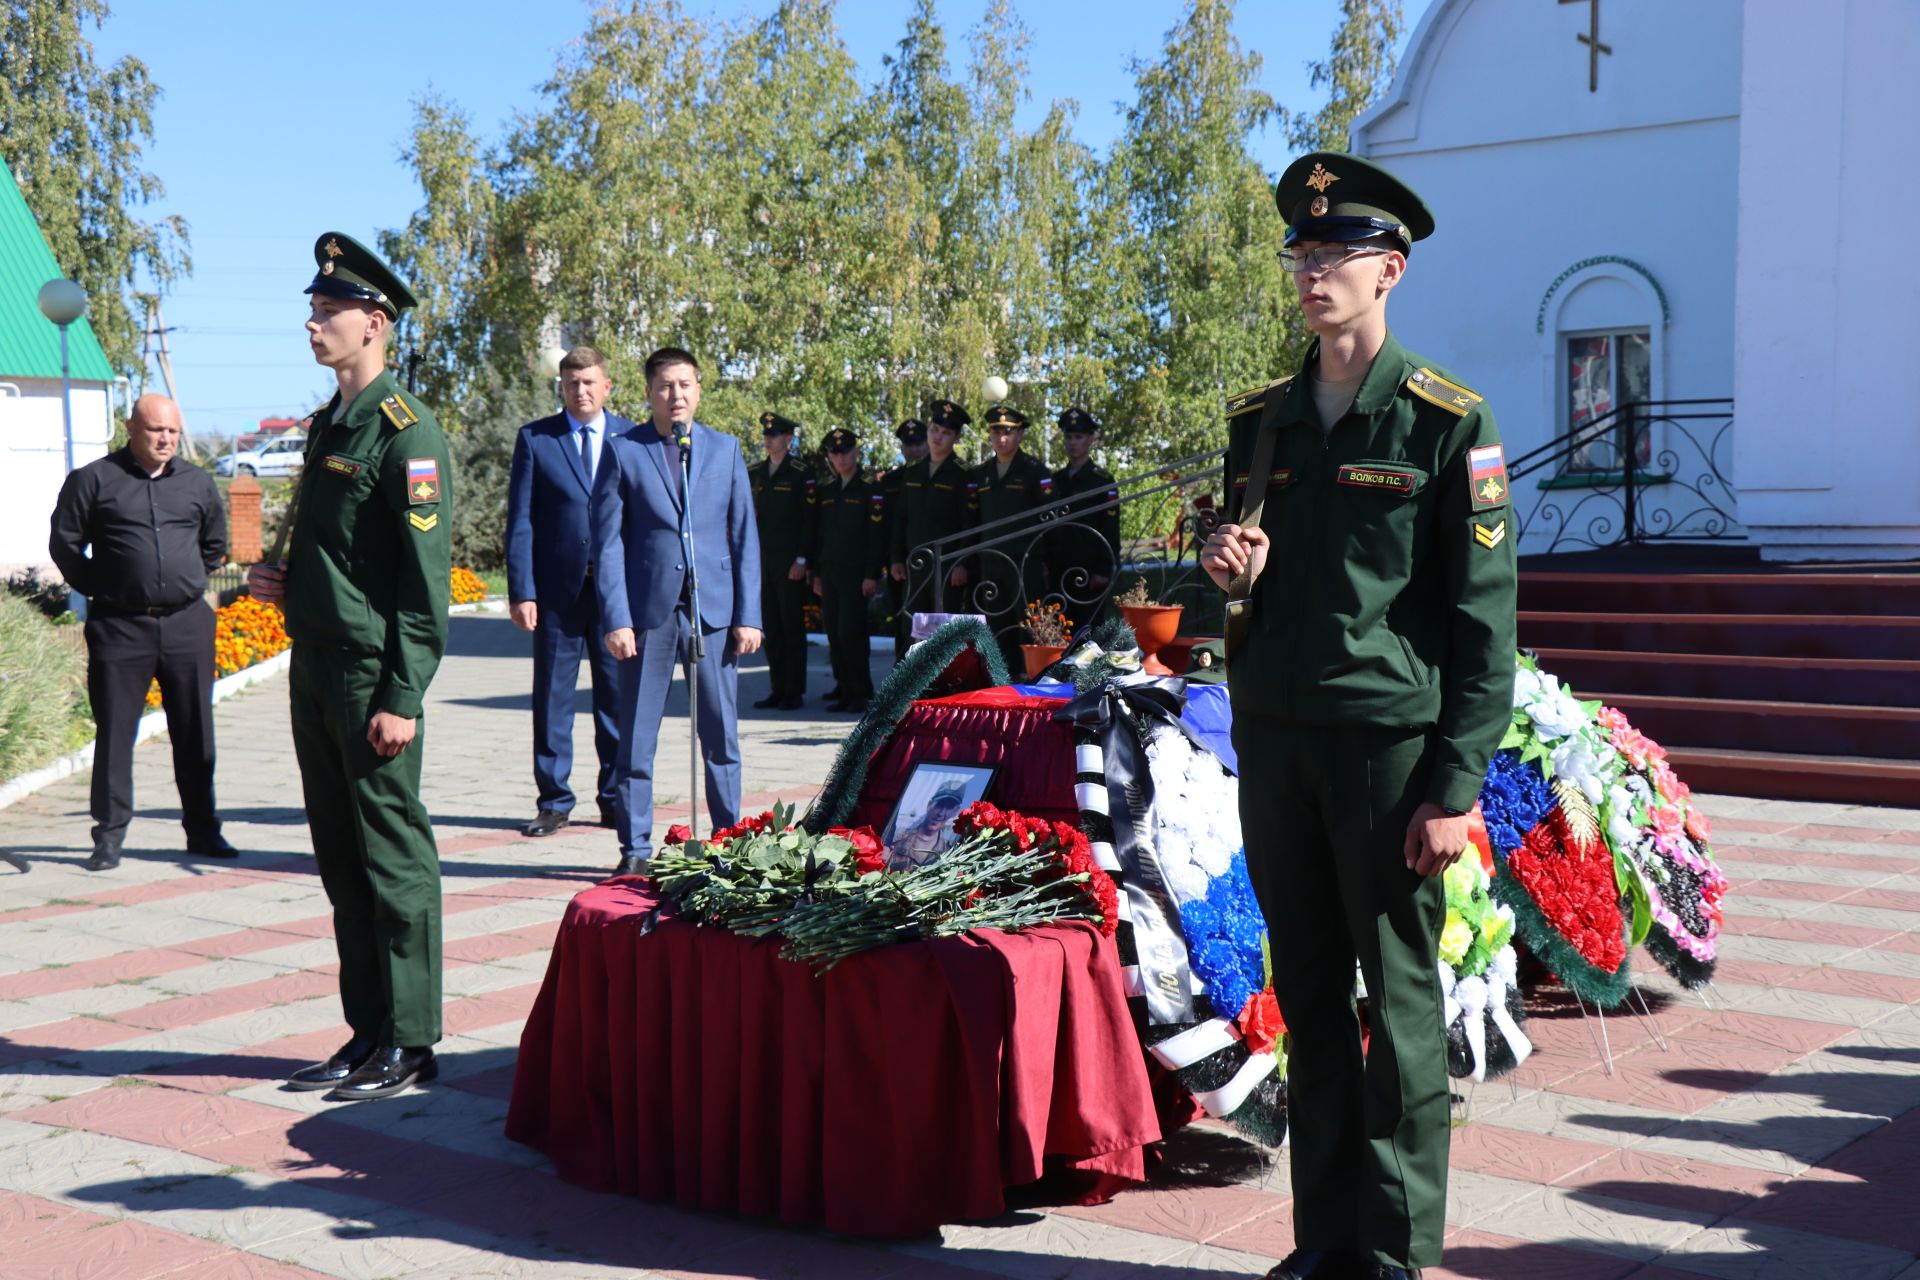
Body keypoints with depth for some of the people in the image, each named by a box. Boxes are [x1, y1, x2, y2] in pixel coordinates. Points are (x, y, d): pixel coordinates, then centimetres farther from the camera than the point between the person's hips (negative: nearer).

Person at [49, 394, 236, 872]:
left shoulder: (197, 483, 10)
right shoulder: (93, 480, -1)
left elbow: (215, 544, 25)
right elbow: (64, 543, 5)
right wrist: (98, 589, 5)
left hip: (188, 623, 3)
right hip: (120, 626, -3)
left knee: (195, 733, 7)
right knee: (114, 733, 0)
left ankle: (202, 830, 16)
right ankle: (109, 835, 8)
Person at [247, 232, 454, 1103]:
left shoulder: (405, 433, -11)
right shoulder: (328, 424, 16)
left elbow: (426, 575, -15)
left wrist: (402, 697, -19)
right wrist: (284, 583, 7)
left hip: (372, 677, -9)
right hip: (313, 669, 9)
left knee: (394, 861, -1)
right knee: (341, 860, 13)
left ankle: (411, 1046, 7)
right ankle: (368, 1033, 22)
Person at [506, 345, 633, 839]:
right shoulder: (534, 439, 5)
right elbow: (520, 521, 2)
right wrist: (521, 591, -6)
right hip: (557, 588, -1)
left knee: (618, 696, 5)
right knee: (552, 697, 4)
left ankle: (616, 800, 16)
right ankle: (553, 801, 14)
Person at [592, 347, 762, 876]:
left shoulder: (725, 449, 10)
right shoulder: (622, 451, 3)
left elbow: (744, 537, 10)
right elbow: (607, 542, 1)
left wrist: (748, 615, 2)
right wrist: (616, 618, -8)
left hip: (714, 610, 2)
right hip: (648, 610, -1)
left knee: (721, 735, 6)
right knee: (635, 738, 2)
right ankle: (635, 849, 13)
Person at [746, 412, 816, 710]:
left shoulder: (802, 473, -3)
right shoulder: (754, 473, 14)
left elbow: (809, 518, -7)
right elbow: (748, 515, 17)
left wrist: (802, 560, -12)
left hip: (790, 563, -5)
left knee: (792, 628, -2)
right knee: (771, 628, 8)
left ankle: (795, 692, 3)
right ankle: (778, 689, 14)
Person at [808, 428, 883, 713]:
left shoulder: (870, 489, -3)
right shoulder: (826, 490, 15)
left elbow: (877, 534, -7)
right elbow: (819, 532, 18)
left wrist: (871, 575, -13)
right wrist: (817, 573, 13)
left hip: (856, 574, -6)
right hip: (829, 572, 6)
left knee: (850, 633, -11)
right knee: (835, 636, 5)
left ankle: (862, 694, -3)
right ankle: (845, 692, 11)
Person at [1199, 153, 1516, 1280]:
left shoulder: (1448, 421, -4)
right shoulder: (1259, 419, 12)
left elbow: (1485, 617, -6)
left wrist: (1455, 787, -12)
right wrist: (1228, 571, -3)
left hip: (1390, 740, -5)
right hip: (1273, 736, 5)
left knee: (1402, 998, 1)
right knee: (1309, 995, 10)